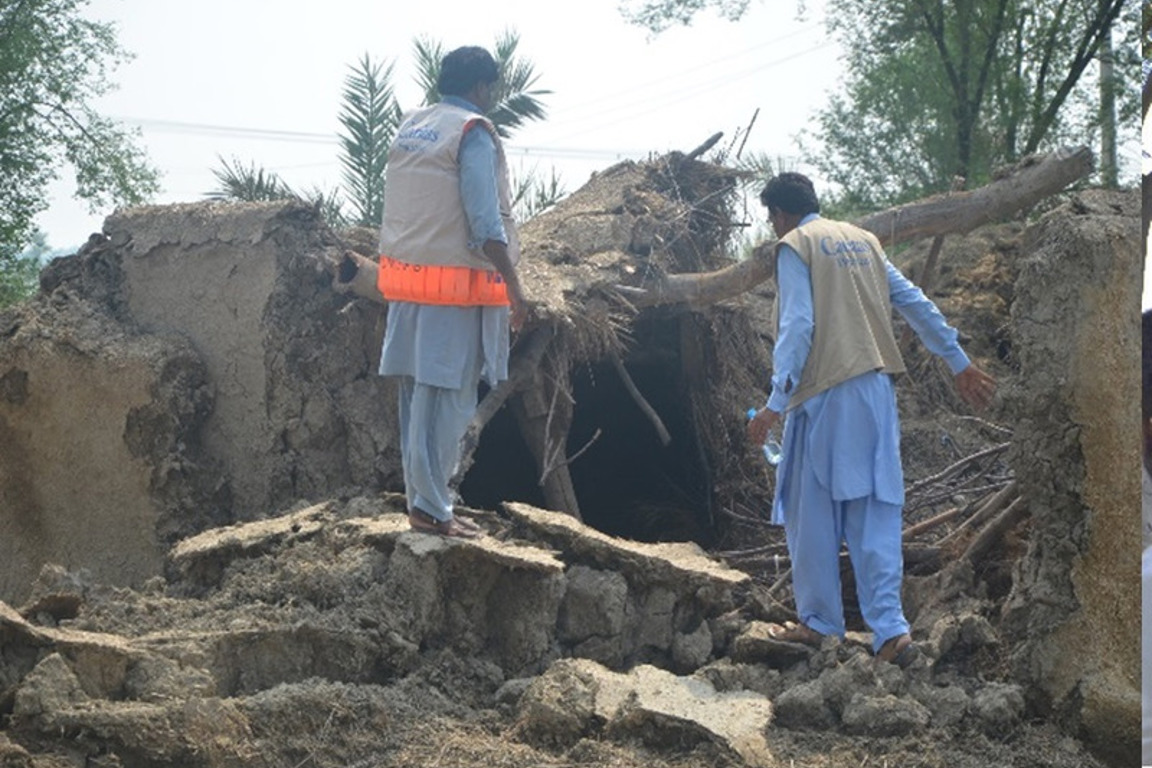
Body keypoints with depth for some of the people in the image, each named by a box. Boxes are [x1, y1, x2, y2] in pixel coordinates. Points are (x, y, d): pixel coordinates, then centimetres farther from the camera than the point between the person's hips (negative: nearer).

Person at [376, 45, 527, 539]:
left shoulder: (408, 128, 13)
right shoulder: (473, 133, -10)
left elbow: (403, 210, 15)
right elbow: (486, 224, -16)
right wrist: (513, 289, -12)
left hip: (404, 277, 8)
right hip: (455, 284, -8)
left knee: (417, 396, 10)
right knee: (448, 399, -4)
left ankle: (421, 499, 15)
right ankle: (432, 508, -3)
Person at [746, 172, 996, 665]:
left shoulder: (794, 245, -1)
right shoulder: (863, 240, 18)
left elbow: (798, 326, -13)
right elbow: (916, 305, 16)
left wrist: (776, 402, -15)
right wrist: (960, 364, 21)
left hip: (824, 395, -6)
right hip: (877, 393, 6)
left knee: (812, 512, 7)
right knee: (875, 514, 4)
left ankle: (818, 622, 14)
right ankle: (890, 630, -5)